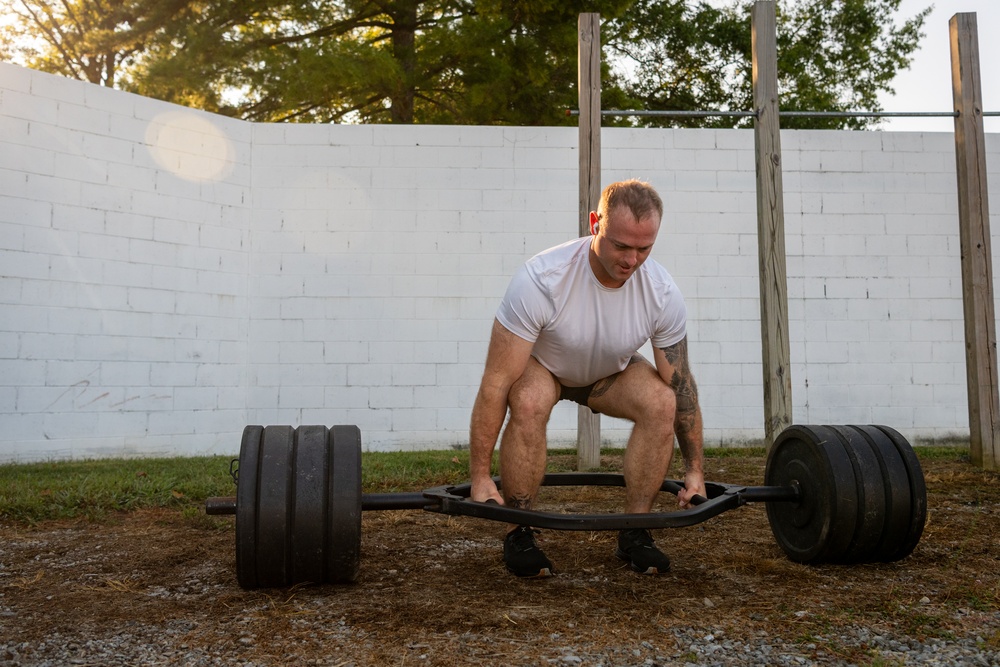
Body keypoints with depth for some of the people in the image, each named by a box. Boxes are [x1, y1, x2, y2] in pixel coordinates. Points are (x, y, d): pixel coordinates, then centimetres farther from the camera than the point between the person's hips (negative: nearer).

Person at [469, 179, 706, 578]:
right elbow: (497, 382, -35)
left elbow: (680, 383, -14)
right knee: (528, 404, -37)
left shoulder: (663, 294, -27)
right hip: (542, 364, -3)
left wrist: (694, 471, -10)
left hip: (610, 371, 3)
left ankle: (634, 534, -8)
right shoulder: (541, 279, -38)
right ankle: (519, 534, -15)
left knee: (661, 403, -26)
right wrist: (480, 477, -33)